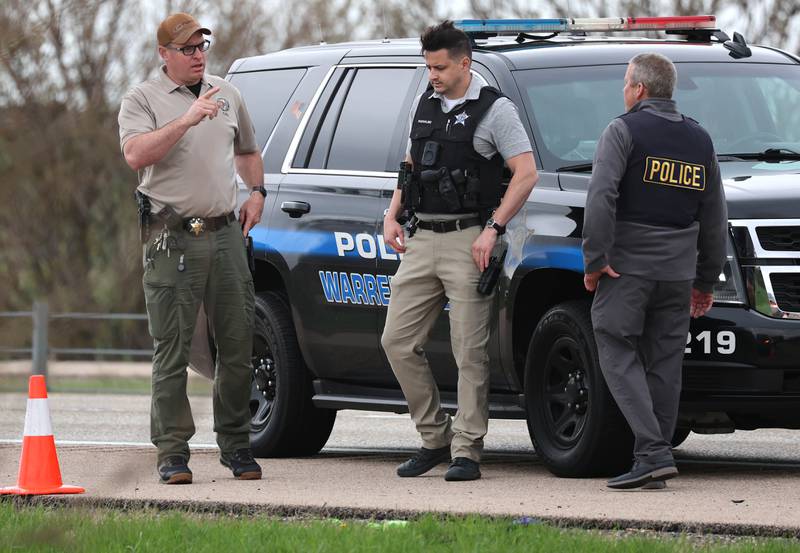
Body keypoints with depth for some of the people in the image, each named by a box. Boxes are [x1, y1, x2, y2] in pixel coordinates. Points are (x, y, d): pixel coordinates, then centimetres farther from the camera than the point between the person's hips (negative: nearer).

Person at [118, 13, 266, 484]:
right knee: (172, 352, -4)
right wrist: (186, 120, -25)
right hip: (173, 241, -5)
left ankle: (236, 445, 15)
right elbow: (136, 155, -19)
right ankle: (173, 452, -2)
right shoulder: (144, 100, -1)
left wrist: (257, 192, 13)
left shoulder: (227, 95, 15)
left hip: (226, 234, 5)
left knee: (238, 347, 5)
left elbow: (247, 150, 31)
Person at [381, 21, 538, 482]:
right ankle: (436, 436, 13)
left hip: (466, 240, -7)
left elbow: (526, 174, -9)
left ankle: (467, 452, -2)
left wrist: (493, 229, -16)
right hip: (420, 240, 7)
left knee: (470, 352, -6)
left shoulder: (494, 109, -4)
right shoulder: (425, 106, 16)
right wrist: (392, 215, 10)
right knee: (398, 341, 2)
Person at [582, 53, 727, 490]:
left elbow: (601, 196, -17)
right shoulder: (699, 141, 13)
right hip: (677, 271, 5)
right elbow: (714, 218, 16)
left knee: (619, 359, -3)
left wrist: (595, 259, -13)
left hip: (627, 268, -5)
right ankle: (655, 466, 8)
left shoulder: (625, 130, -5)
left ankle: (654, 452, -17)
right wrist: (706, 279, 22)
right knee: (664, 366, 8)